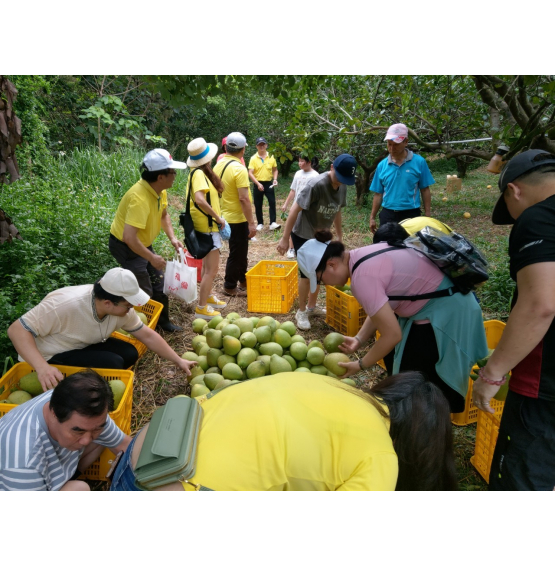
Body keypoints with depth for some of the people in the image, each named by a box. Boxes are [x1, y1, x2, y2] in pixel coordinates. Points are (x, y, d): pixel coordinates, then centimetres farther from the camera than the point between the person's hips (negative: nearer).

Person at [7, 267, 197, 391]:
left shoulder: (121, 308, -14)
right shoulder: (65, 305, -35)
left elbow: (148, 335, -4)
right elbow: (17, 330, -31)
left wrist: (178, 361, -3)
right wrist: (42, 367, -43)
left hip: (83, 346, 7)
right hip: (49, 358, -7)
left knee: (129, 353, -8)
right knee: (112, 364, -24)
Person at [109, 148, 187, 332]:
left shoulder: (160, 191, -6)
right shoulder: (140, 198, -34)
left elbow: (164, 214, 13)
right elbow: (129, 237, -40)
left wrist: (172, 238, 0)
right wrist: (152, 257, -29)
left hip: (142, 243, 9)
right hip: (125, 246, -9)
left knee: (159, 283, 15)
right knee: (144, 292, -4)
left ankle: (163, 321, 32)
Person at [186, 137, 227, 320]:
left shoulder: (201, 172, 10)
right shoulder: (199, 174, -19)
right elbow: (200, 200, -33)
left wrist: (216, 218, 4)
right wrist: (218, 218, -23)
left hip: (208, 224, 10)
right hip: (207, 225, -10)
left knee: (208, 266, 21)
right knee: (212, 269, -4)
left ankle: (208, 297, 36)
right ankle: (201, 308, 4)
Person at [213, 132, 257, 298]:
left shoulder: (218, 165, 6)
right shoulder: (239, 169, -20)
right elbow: (244, 199, -24)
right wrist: (252, 223, -20)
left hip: (225, 215, 9)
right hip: (237, 218, -8)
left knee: (240, 251, 21)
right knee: (237, 253, 5)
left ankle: (243, 279, 35)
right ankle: (230, 286, 15)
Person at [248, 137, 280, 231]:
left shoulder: (271, 157, 3)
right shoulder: (253, 158, -4)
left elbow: (275, 170, 14)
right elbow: (250, 173, -10)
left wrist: (275, 179, -4)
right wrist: (258, 184, -20)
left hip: (269, 183, 1)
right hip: (258, 184, -1)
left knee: (272, 202, -8)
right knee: (258, 205, 5)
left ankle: (272, 223, -6)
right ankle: (260, 223, 17)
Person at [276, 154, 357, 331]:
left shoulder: (342, 186, -6)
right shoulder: (316, 184, -28)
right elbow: (295, 209, -26)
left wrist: (339, 235, 15)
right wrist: (285, 239, -26)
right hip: (303, 235, -7)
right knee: (307, 274, -1)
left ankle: (312, 307, 34)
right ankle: (301, 312, 18)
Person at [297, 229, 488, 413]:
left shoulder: (362, 277, -28)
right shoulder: (363, 256, 0)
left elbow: (393, 335, -24)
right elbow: (381, 307, 8)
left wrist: (361, 365, -11)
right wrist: (359, 339, 0)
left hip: (444, 314, -9)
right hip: (446, 302, 9)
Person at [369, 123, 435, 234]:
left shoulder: (419, 162, -4)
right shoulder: (382, 165, 2)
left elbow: (425, 190, 0)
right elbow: (378, 193, 6)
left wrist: (427, 216, -3)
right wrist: (372, 217, 5)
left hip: (411, 215, -2)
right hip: (387, 215, 2)